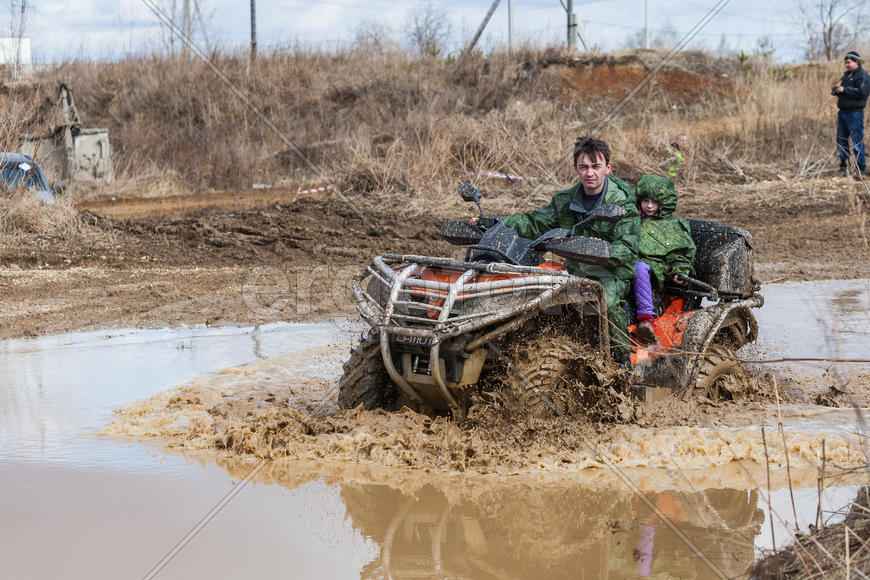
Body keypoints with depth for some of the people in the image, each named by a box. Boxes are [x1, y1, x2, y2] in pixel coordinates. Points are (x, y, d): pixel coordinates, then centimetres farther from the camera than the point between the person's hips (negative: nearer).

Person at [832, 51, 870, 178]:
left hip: (855, 113, -9)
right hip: (843, 112, 9)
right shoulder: (846, 74, 19)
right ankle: (843, 166, 20)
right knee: (841, 140, 11)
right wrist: (835, 89, 2)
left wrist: (844, 90, -18)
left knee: (857, 141, -7)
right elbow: (839, 87, 26)